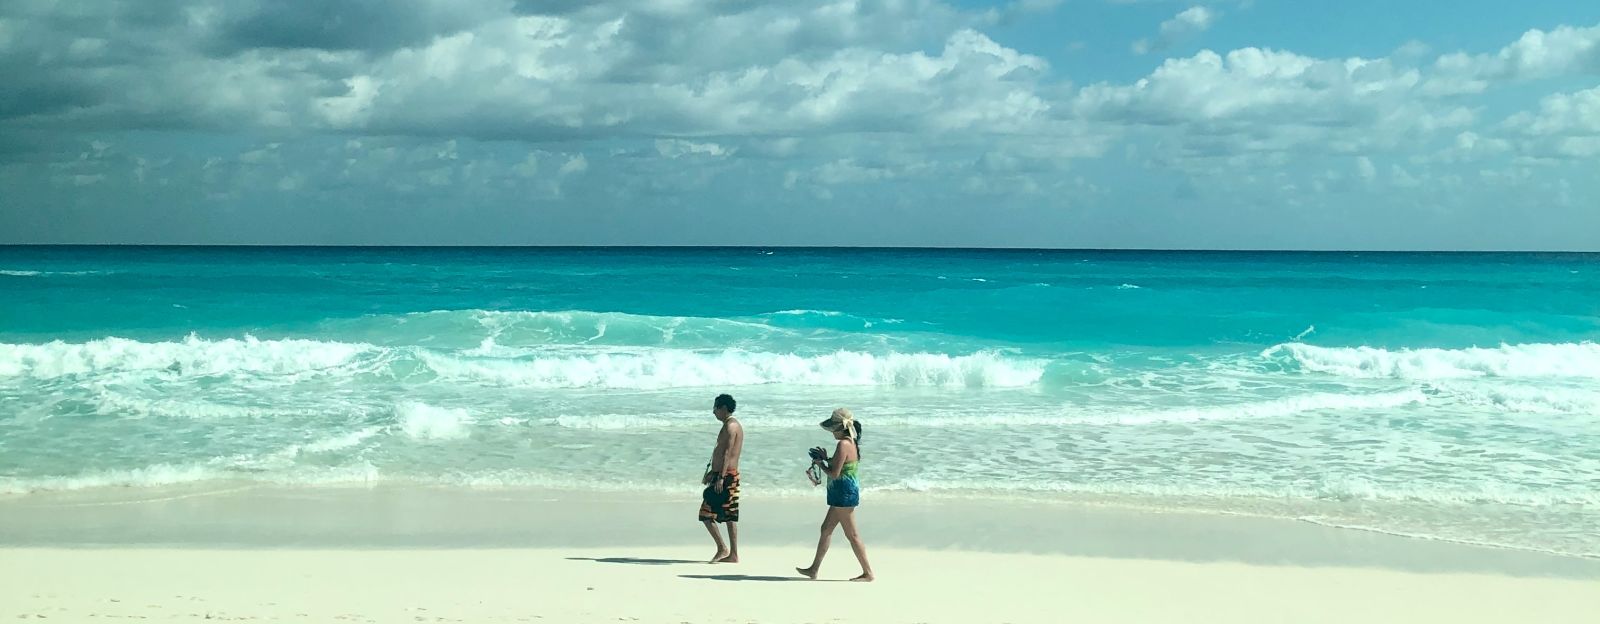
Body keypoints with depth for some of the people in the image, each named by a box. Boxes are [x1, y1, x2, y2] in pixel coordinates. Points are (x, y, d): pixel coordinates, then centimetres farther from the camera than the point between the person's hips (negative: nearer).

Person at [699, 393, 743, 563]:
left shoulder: (730, 426, -14)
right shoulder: (734, 425, 18)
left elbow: (727, 453, -22)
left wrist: (720, 477, -26)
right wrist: (711, 472, 28)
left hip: (726, 476, -10)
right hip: (732, 475, 10)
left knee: (707, 513, -7)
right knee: (730, 516, 9)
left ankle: (722, 548, -6)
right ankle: (733, 554, 9)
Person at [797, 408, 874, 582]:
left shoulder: (843, 445, -20)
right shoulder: (852, 443, 10)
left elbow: (834, 473, -22)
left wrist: (821, 463, -6)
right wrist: (826, 458, 11)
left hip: (844, 494, -11)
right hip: (843, 494, 11)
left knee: (852, 535, -3)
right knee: (826, 529, 16)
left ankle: (868, 573, 3)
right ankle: (814, 570, 24)